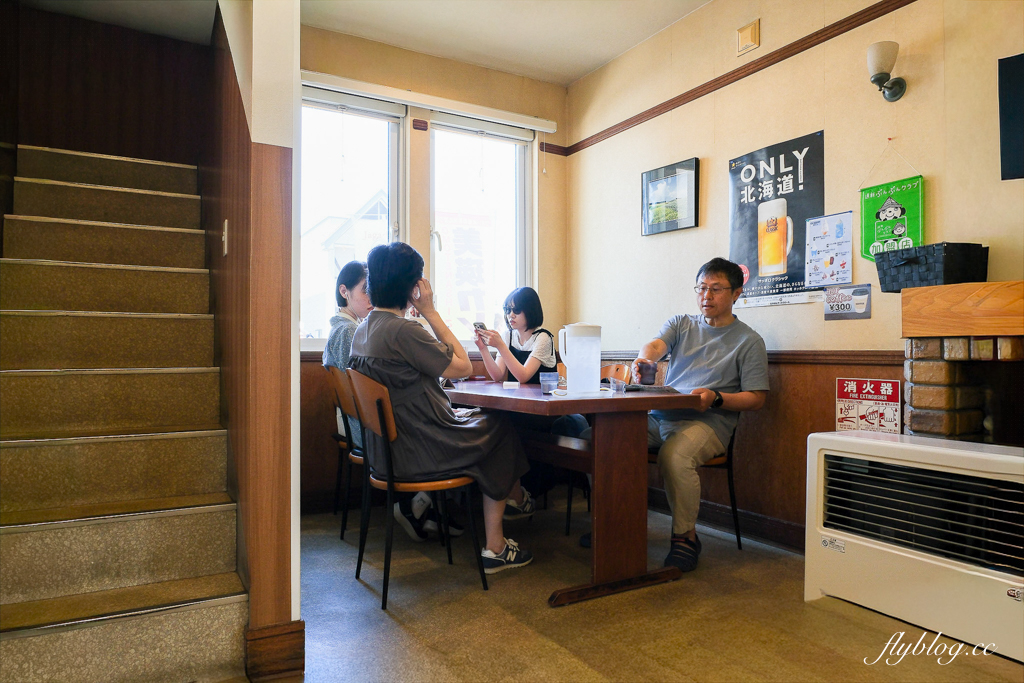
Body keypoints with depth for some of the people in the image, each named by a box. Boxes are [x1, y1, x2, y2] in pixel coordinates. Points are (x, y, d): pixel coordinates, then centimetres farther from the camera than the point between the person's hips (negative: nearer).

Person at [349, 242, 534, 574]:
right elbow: (463, 366, -16)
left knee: (472, 420, 25)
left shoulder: (362, 331, 5)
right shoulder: (403, 330, -24)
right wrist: (431, 312, -13)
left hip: (384, 451, 9)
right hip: (417, 454, -9)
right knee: (500, 428, 14)